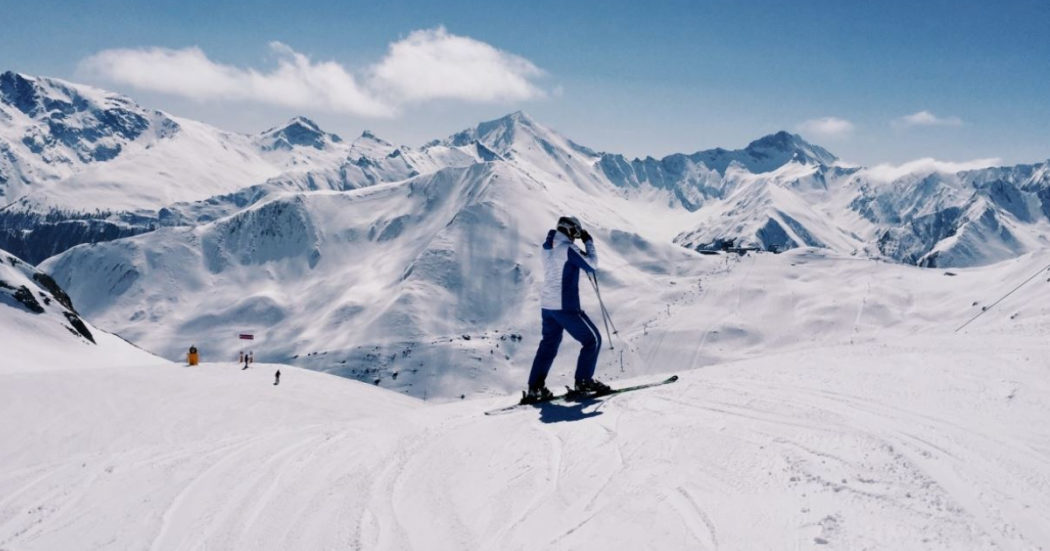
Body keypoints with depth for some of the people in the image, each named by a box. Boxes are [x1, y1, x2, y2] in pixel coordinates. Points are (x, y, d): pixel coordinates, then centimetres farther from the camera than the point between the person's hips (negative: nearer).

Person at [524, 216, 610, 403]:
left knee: (548, 345, 18)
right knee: (593, 339, 6)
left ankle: (535, 388, 13)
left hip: (546, 305, 8)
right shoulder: (567, 248, -13)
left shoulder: (546, 248, 11)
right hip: (565, 306, -8)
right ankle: (584, 381, 7)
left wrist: (580, 245, 20)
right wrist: (589, 242, 2)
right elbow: (591, 265, -9)